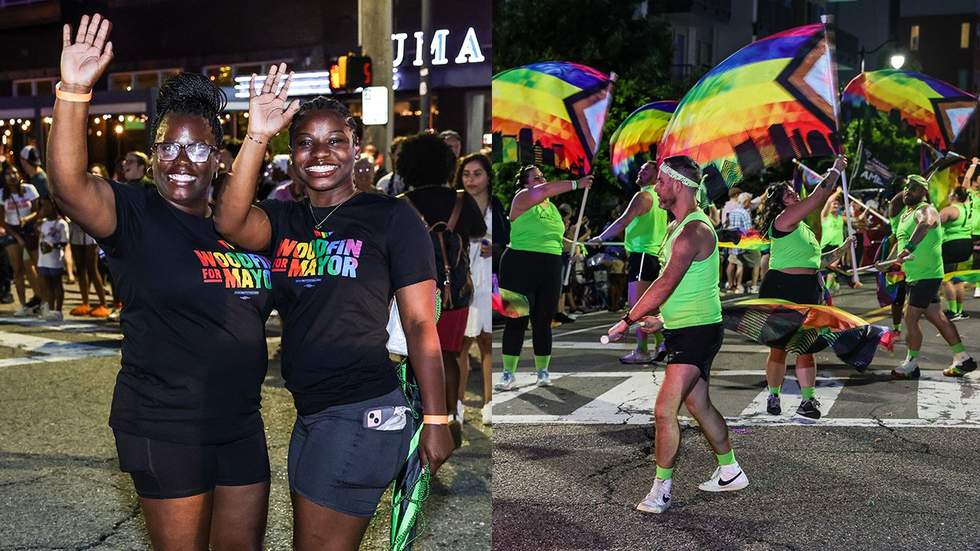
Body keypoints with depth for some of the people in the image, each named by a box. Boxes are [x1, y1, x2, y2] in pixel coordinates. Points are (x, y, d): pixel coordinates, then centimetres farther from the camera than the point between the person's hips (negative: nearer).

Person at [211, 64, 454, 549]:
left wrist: (436, 422, -8)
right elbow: (230, 223, -13)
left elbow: (420, 325, -6)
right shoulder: (284, 220, 10)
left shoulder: (391, 217, -4)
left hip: (362, 415, -7)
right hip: (309, 413, 7)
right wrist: (257, 138, -21)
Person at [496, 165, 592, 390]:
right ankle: (508, 373, 1)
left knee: (543, 322, 7)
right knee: (517, 320, -5)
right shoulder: (523, 197, -1)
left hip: (550, 268, 6)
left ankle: (542, 371, 17)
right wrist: (576, 184, -19)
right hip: (520, 264, -5)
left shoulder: (551, 206, 19)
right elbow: (544, 190, -21)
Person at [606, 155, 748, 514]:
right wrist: (664, 320, 15)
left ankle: (662, 489, -2)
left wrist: (627, 321, -19)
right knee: (700, 406, 19)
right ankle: (730, 473, 31)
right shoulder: (678, 227, 14)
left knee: (664, 411, -12)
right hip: (685, 331, 11)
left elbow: (665, 284, -24)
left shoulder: (693, 231, -20)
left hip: (697, 333, -11)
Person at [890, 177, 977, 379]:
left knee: (910, 319, -7)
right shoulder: (905, 215, 15)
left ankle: (911, 365, 5)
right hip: (914, 277, 9)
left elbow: (925, 224, -39)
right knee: (937, 318, 12)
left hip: (927, 276, -9)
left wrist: (909, 247, -54)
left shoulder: (926, 210, -15)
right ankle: (963, 359, 19)